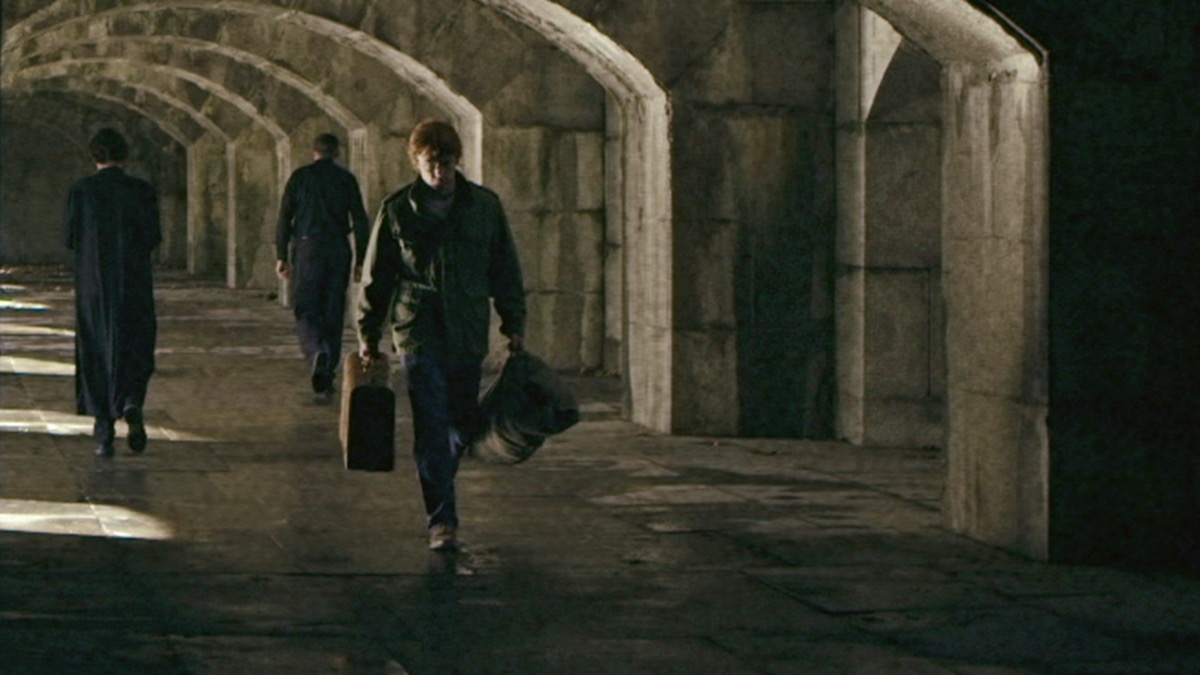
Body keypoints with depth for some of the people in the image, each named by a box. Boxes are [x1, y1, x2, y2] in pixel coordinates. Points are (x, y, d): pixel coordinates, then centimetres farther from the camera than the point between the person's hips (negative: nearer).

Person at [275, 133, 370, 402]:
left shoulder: (300, 176, 3)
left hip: (309, 248, -2)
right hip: (339, 250, 2)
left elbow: (285, 218, 1)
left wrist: (281, 256, 5)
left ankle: (317, 351, -30)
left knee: (305, 311, -1)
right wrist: (360, 259, 6)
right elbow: (360, 221, 2)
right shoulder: (346, 179, 5)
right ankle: (326, 375, 11)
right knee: (333, 313, 8)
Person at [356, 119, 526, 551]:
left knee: (462, 426, 11)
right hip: (419, 334, -3)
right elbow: (375, 277, 6)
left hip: (469, 336, 3)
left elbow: (506, 269, 11)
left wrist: (514, 325, 8)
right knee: (431, 430, -9)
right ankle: (441, 519, -7)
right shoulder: (397, 211, 0)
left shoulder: (484, 206, 4)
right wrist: (368, 334, 5)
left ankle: (439, 493, 35)